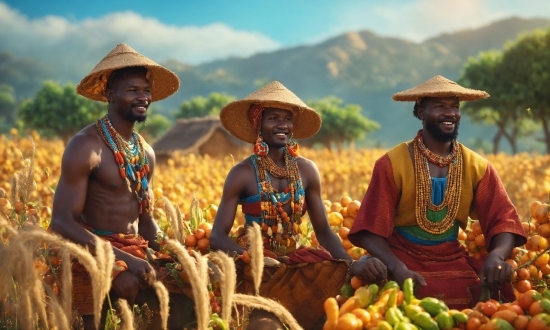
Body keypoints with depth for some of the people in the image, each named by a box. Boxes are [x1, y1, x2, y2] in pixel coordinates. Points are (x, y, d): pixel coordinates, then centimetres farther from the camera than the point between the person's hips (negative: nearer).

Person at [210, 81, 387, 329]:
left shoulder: (307, 170, 3)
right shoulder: (242, 173, -7)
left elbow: (323, 230, 3)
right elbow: (217, 236, -10)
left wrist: (352, 264, -16)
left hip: (295, 262, 5)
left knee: (338, 272, -23)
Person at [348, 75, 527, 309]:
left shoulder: (478, 167, 3)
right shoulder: (392, 164, -8)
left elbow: (504, 220, -2)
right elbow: (371, 229, -10)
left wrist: (497, 255, -25)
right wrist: (396, 266, -29)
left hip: (453, 261, 4)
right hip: (404, 261, -3)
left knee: (499, 289, -22)